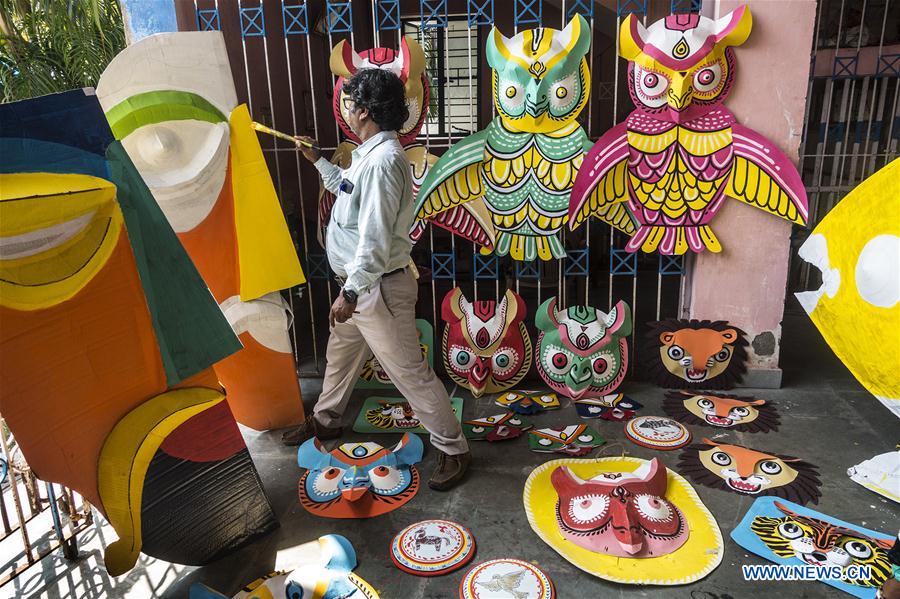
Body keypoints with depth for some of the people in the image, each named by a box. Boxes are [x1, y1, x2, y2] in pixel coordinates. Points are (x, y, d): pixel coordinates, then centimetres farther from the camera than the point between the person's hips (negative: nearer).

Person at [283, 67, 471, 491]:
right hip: (358, 284, 11)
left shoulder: (383, 160, -23)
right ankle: (326, 420, 48)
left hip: (379, 288, -11)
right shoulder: (368, 154, 10)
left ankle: (453, 450, 12)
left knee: (410, 371, -2)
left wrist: (352, 291, -31)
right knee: (340, 354, 26)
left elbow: (376, 238, -30)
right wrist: (318, 161, 30)